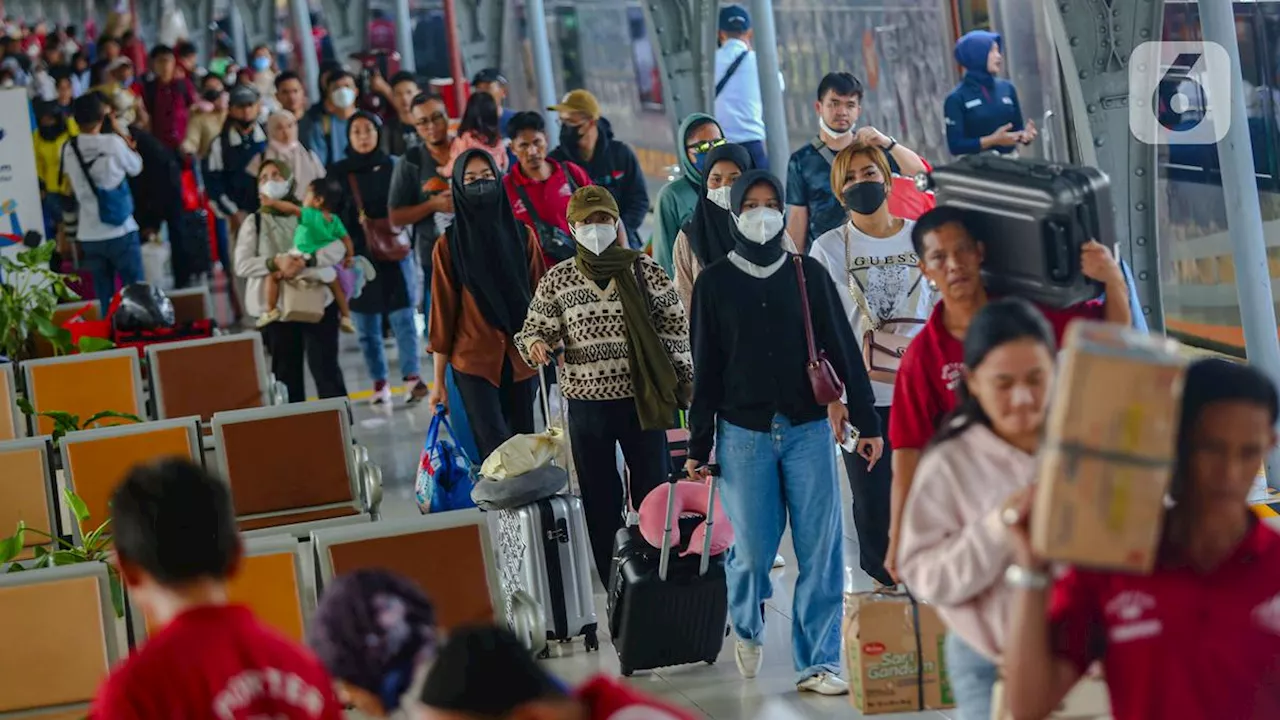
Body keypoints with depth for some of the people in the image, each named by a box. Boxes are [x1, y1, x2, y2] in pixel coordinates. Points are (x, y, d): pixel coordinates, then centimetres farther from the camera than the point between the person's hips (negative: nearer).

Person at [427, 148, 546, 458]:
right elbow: (442, 313, 1)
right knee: (496, 450, -13)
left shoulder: (521, 235, 5)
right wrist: (439, 381, 0)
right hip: (474, 361, -3)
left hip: (520, 360, 3)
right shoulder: (449, 245, -1)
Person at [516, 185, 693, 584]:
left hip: (642, 400, -1)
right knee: (600, 500, 7)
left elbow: (675, 322, 5)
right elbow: (535, 328, 9)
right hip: (587, 402, 1)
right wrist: (534, 344, -15)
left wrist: (682, 379, 0)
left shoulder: (643, 269, 0)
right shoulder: (557, 280, 3)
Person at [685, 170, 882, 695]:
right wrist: (699, 445, 5)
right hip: (744, 434, -1)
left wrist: (866, 421, 2)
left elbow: (842, 348, 6)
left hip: (809, 430, 1)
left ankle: (817, 662, 4)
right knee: (754, 549, -1)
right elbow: (706, 369, 6)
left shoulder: (807, 273, 6)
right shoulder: (714, 283, 5)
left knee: (820, 550, -3)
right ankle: (747, 628, 30)